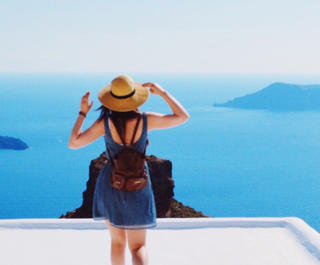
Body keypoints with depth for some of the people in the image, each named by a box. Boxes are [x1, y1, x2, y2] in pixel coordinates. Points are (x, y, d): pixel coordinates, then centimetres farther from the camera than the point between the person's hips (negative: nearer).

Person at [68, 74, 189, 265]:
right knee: (138, 246, 6)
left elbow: (73, 143, -11)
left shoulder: (105, 123, -16)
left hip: (110, 185, 1)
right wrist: (162, 92, 1)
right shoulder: (146, 120, -15)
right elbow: (183, 117, -4)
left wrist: (82, 113, -4)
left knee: (117, 241, 20)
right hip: (137, 189, -1)